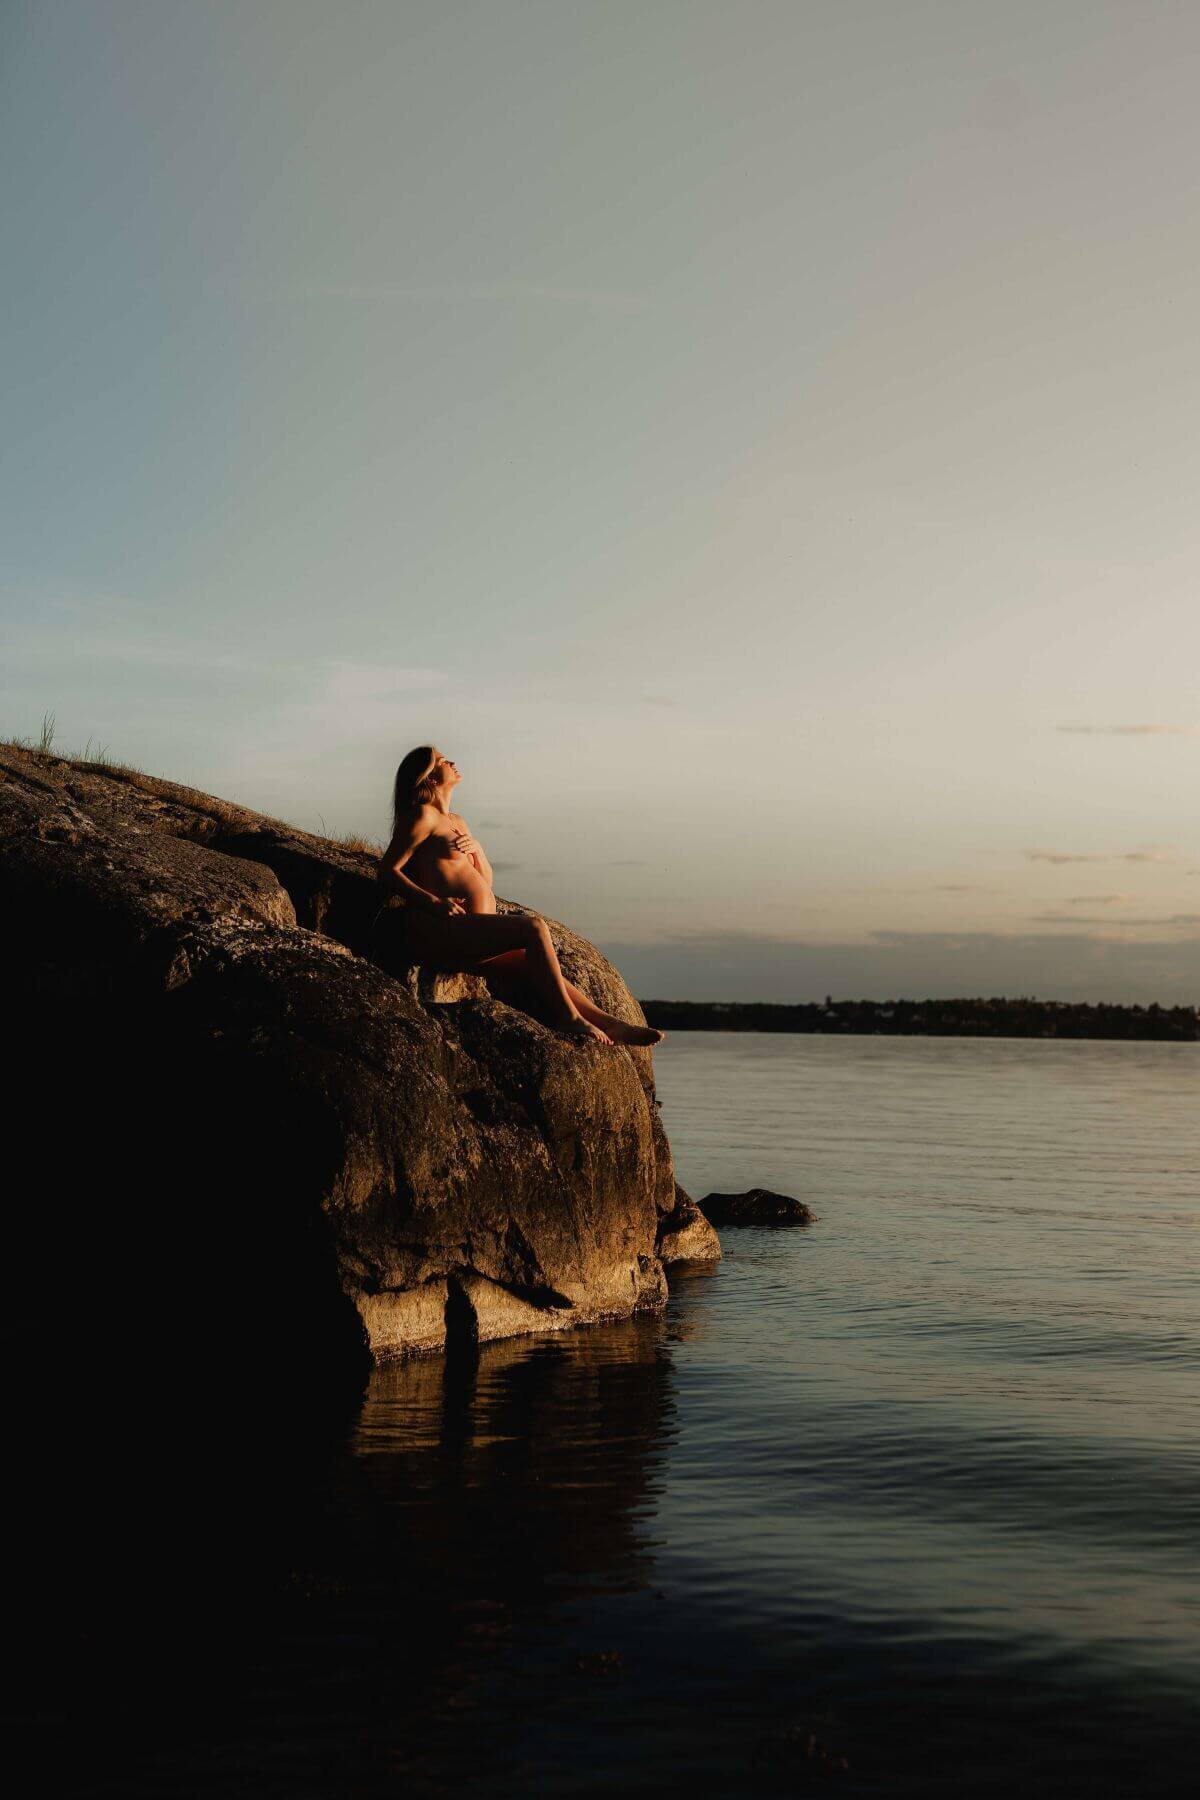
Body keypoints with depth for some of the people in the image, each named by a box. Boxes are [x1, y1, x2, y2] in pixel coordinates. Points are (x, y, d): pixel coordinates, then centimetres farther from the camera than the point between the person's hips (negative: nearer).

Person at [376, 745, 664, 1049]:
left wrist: (474, 846, 6)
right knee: (534, 928, -23)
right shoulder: (423, 816, -1)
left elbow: (486, 883, 26)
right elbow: (387, 872, -8)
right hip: (439, 933, -9)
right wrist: (434, 902, -19)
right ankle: (568, 1017, -19)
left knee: (540, 969, -4)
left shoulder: (456, 822, 27)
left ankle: (608, 1023, -10)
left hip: (470, 937, 9)